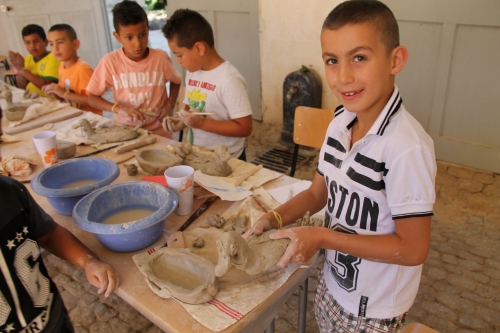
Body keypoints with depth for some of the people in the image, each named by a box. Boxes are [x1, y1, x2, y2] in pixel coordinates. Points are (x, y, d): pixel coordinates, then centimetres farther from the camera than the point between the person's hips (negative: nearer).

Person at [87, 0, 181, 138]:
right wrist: (119, 108, -21)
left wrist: (170, 105, -5)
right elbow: (92, 98, -5)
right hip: (126, 131, 1)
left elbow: (176, 81, 11)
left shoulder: (161, 57, -9)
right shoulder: (110, 62, -11)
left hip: (159, 131, 0)